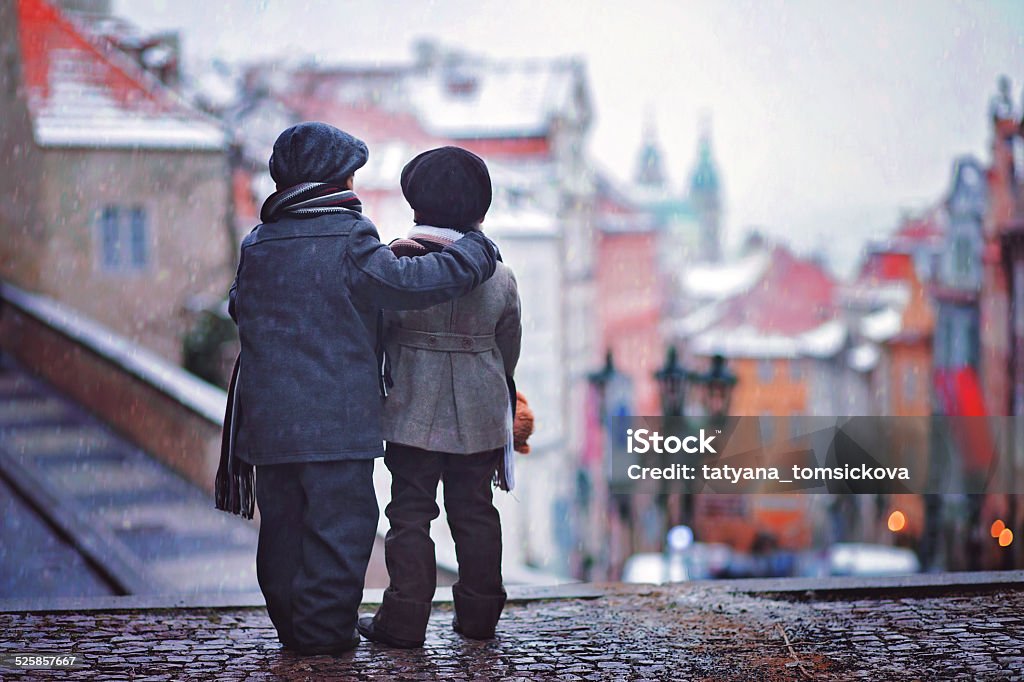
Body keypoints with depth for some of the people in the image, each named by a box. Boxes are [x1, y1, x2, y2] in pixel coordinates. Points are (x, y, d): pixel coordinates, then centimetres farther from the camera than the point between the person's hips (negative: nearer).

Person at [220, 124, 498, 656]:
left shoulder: (257, 244, 9)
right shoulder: (350, 239, -9)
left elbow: (239, 308, 21)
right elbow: (408, 283, -14)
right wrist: (475, 251, -2)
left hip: (267, 413, 6)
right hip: (337, 415, -6)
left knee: (283, 518, 13)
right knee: (339, 519, 0)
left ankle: (291, 620, 18)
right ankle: (323, 627, -2)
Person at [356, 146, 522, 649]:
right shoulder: (500, 277, -1)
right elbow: (509, 352, 9)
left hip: (413, 415, -3)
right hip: (480, 418, 3)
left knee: (410, 513, 2)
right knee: (475, 512, 13)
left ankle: (404, 620, 1)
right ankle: (478, 614, 20)